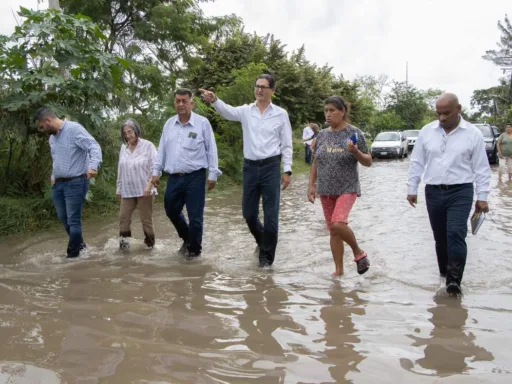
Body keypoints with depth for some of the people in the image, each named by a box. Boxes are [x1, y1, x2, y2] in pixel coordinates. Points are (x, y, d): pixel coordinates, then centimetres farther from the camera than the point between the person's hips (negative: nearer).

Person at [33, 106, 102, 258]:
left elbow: (94, 146, -23)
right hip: (58, 184, 9)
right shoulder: (52, 138, 15)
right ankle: (79, 243, 36)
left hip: (75, 183, -9)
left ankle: (73, 253, 11)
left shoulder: (74, 129, -13)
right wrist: (53, 177, 15)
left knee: (73, 220, -2)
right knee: (63, 218, 16)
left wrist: (93, 166, -39)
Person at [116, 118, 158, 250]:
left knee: (146, 219, 4)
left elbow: (155, 168, -10)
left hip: (143, 190, -4)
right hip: (127, 191, 5)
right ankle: (124, 239, 14)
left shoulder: (148, 146, -6)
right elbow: (120, 170, 14)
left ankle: (149, 242, 18)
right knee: (123, 217, 4)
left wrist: (149, 185, -19)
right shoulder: (123, 148, 8)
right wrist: (119, 188, 16)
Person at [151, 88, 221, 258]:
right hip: (174, 177, 5)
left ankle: (194, 249, 20)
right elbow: (162, 149, 14)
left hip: (195, 177, -5)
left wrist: (213, 174, -5)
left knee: (195, 216, 0)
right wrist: (156, 171, 11)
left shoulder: (202, 123, -5)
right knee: (171, 211, 16)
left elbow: (211, 149, -3)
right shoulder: (169, 124, 9)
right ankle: (187, 239, 40)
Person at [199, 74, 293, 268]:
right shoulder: (246, 111, 4)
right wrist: (214, 100, -38)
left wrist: (287, 170, -4)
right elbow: (228, 111, -17)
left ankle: (266, 256, 17)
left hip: (271, 167, -2)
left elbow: (286, 145, 3)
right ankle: (262, 241, 40)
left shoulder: (281, 114, 2)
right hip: (250, 166, 2)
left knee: (270, 215, 0)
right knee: (249, 213, 11)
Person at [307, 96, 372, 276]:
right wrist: (311, 185, 7)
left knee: (338, 224, -23)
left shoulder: (355, 133, -6)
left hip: (347, 188, -5)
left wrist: (355, 152, -22)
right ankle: (338, 270, 19)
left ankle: (358, 253, 4)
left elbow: (368, 162, -3)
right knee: (332, 231, 8)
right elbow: (315, 162, 13)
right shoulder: (322, 135, 6)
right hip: (326, 190, 5)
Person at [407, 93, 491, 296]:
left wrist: (482, 197, -3)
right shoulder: (426, 131, 3)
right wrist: (412, 189, 6)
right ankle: (445, 272, 28)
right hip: (433, 192, 3)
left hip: (460, 192, -3)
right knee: (440, 237, 11)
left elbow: (482, 168, 0)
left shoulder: (473, 134, -3)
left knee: (456, 234, -15)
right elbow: (417, 163, 8)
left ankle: (454, 279, -10)